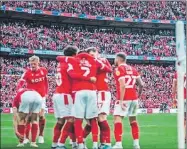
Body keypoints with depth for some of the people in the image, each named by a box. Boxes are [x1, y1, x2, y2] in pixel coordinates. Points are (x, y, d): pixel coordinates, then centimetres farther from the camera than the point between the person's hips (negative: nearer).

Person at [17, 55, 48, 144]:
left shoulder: (44, 71, -4)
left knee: (41, 116, -3)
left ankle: (41, 135, 12)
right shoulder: (27, 73, -14)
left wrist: (46, 93, 11)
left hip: (41, 96, 2)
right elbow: (20, 83, -24)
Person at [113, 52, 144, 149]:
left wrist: (121, 101, -19)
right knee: (133, 120, 17)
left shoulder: (118, 69, -6)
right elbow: (141, 84, 11)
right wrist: (138, 95, 25)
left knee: (117, 119, -9)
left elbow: (122, 86, -17)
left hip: (124, 98, -7)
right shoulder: (132, 69, 16)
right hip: (134, 98, 7)